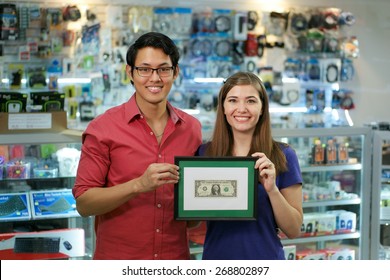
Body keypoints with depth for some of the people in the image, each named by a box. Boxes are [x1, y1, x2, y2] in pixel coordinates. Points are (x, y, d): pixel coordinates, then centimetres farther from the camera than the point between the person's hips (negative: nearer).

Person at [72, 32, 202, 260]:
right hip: (117, 259, -3)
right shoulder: (103, 128, -9)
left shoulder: (192, 128, 2)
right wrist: (138, 185, -24)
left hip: (176, 259, 3)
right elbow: (83, 203, -13)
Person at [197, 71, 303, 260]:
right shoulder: (205, 153, -2)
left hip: (264, 258, -1)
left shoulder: (283, 156, -7)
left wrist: (272, 189, -21)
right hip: (216, 257, 2)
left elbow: (293, 230, -6)